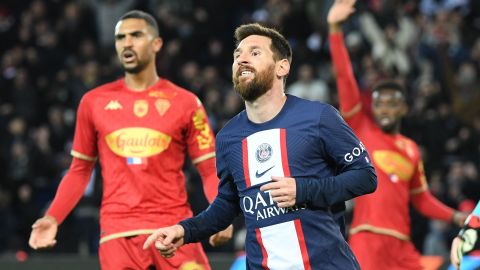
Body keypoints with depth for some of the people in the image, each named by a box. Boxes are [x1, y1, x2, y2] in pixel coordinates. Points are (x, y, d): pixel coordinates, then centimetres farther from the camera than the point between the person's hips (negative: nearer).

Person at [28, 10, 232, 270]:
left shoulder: (185, 103, 6)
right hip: (118, 233, 1)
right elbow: (80, 170, 17)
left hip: (174, 228, -1)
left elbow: (209, 170, 5)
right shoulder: (94, 102, 11)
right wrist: (53, 217, 3)